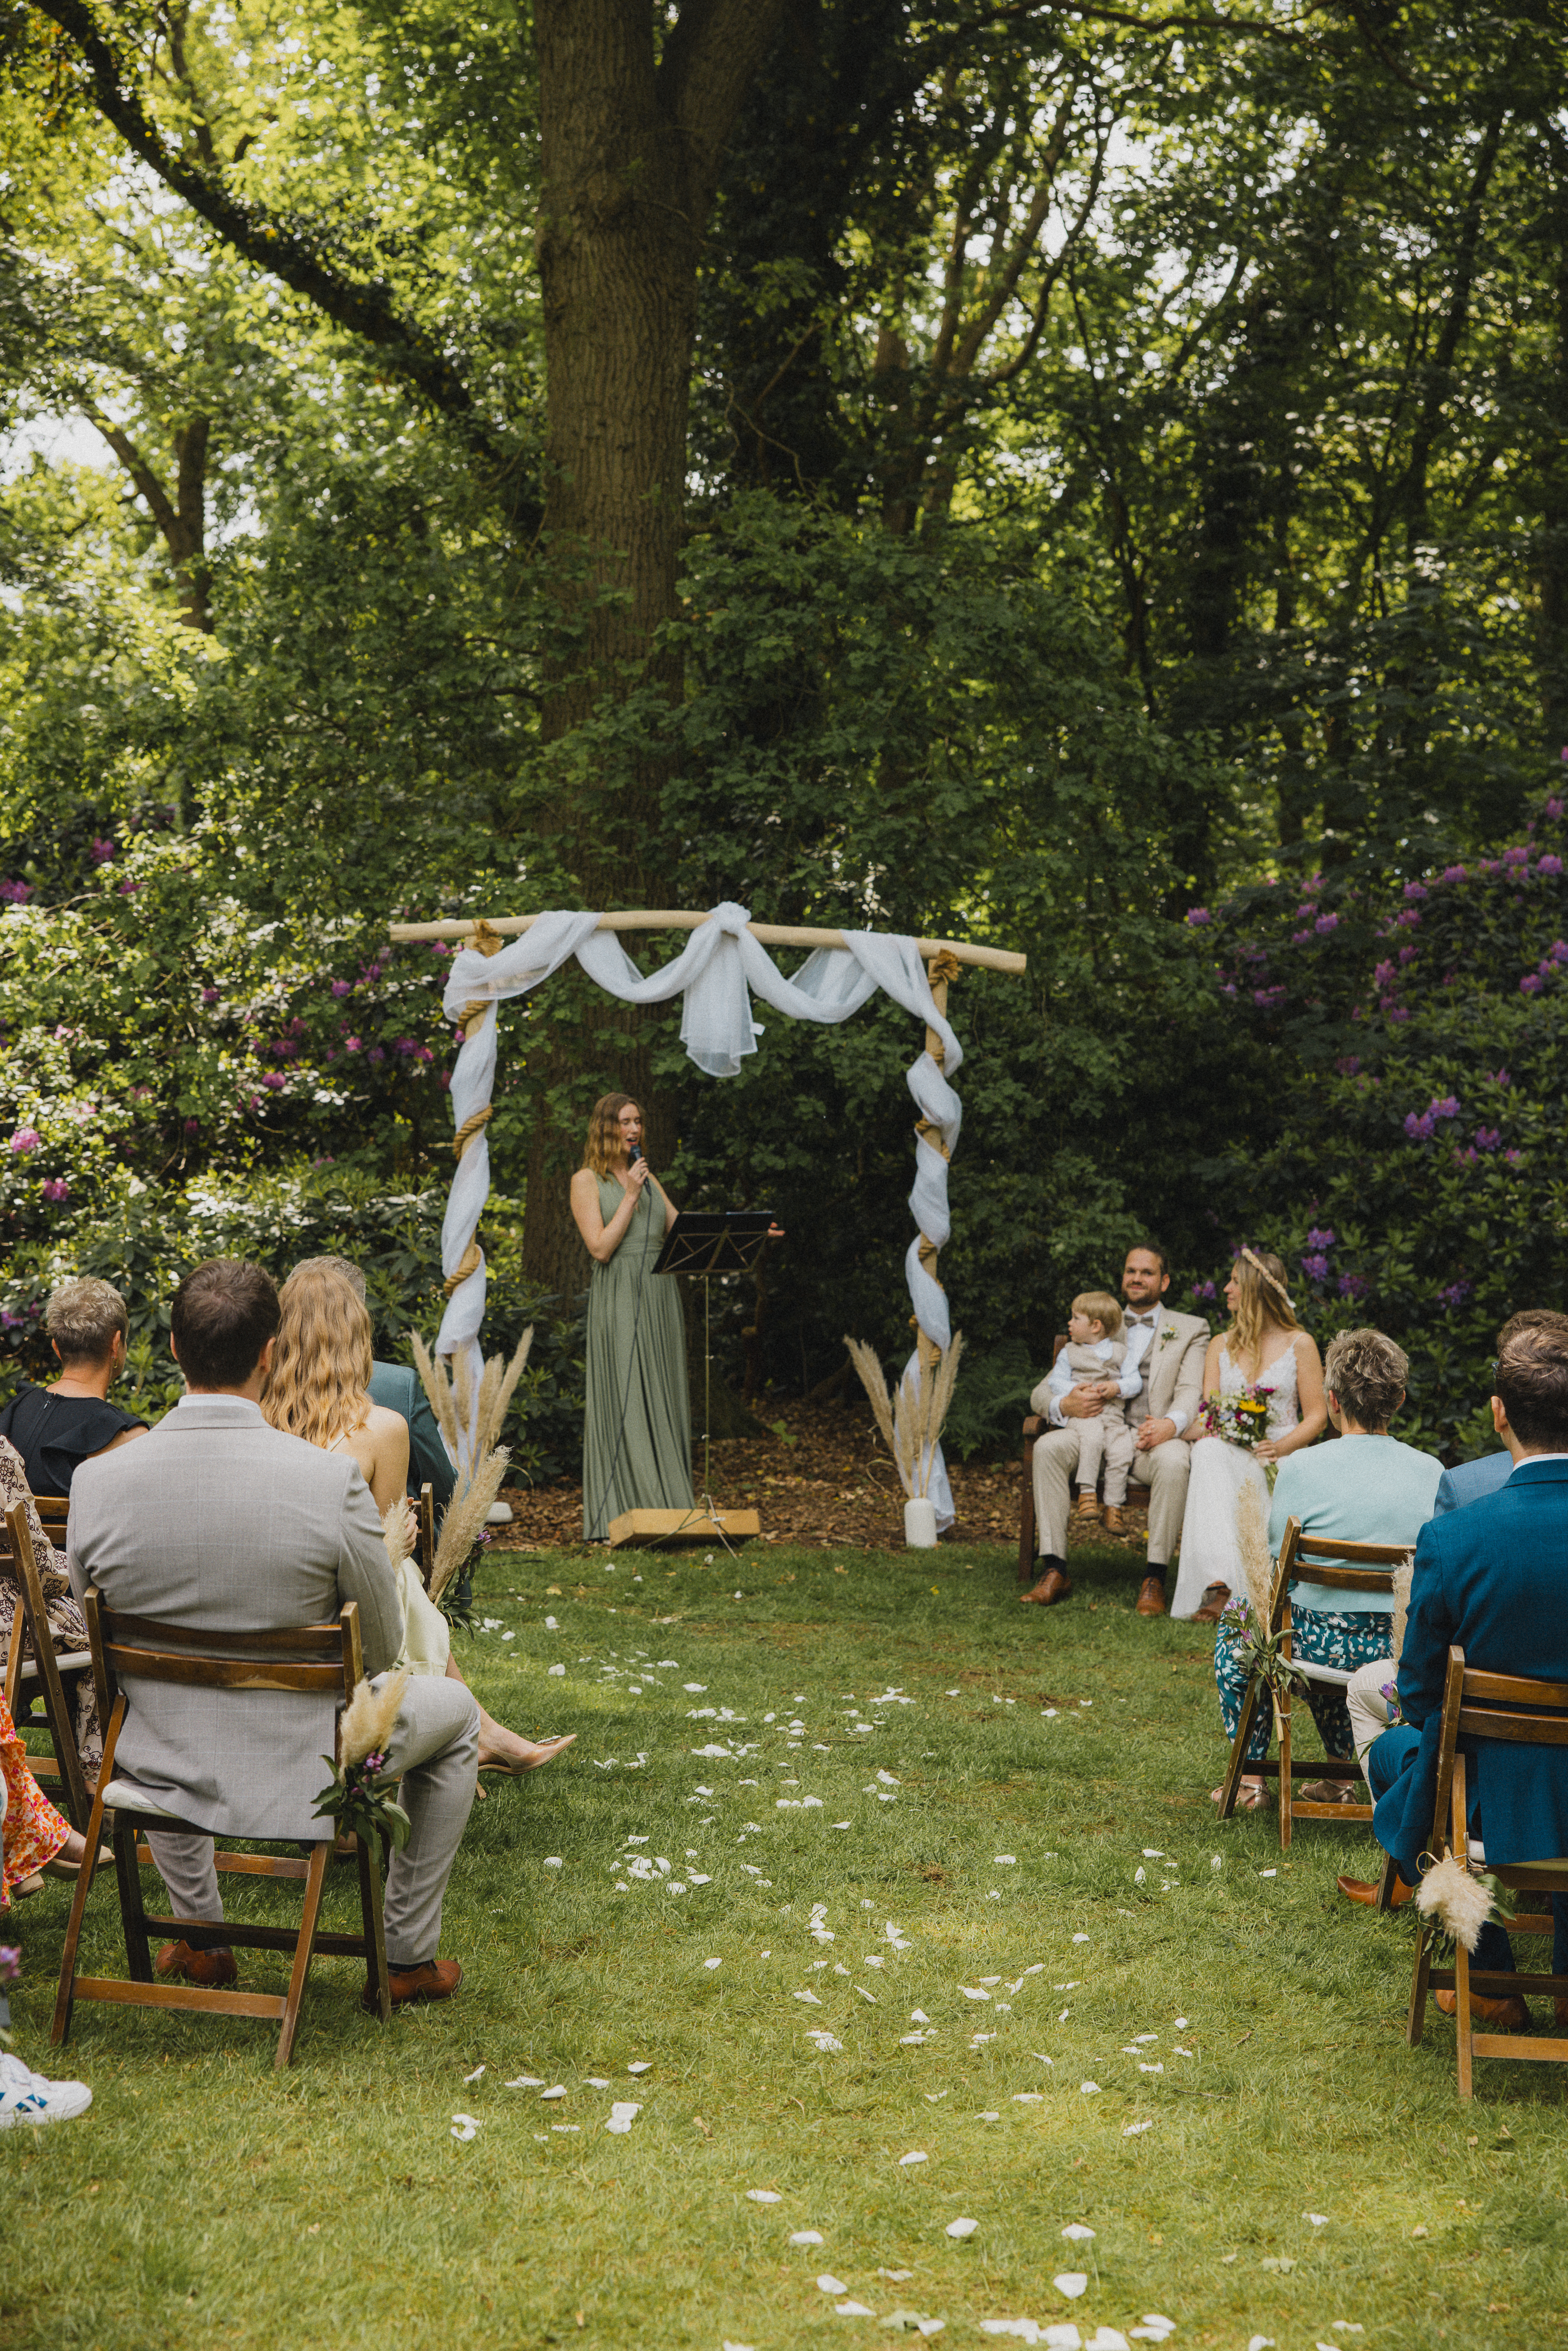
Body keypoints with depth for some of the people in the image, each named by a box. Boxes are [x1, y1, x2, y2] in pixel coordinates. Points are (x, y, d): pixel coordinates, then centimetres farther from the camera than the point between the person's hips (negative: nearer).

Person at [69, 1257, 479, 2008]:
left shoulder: (98, 1481, -15)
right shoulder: (333, 1481, -24)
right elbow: (382, 1653, -9)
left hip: (158, 1775, 3)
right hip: (302, 1779, -3)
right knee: (453, 1710, 26)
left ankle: (200, 1938, 46)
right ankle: (408, 1958, 31)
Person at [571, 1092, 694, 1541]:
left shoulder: (648, 1178, 17)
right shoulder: (587, 1181, 0)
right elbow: (601, 1248, -10)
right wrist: (631, 1196, -10)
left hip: (659, 1299, 6)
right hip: (618, 1299, -6)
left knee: (663, 1400, 5)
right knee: (624, 1402, -7)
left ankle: (668, 1506, 8)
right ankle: (623, 1516, -6)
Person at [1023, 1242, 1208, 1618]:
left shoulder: (1191, 1330, 17)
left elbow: (1191, 1391, 0)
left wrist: (1171, 1424, -24)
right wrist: (1064, 1406, -11)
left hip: (1153, 1436, -2)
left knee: (1174, 1461, -38)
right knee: (1048, 1447, -28)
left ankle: (1156, 1579, -32)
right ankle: (1054, 1571, -28)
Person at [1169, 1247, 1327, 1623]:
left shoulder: (1299, 1344, 10)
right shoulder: (1221, 1345, 20)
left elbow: (1317, 1416, 4)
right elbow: (1208, 1415, 10)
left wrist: (1283, 1446, -16)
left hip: (1282, 1453, -2)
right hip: (1227, 1451, 2)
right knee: (1209, 1452, -36)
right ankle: (1218, 1579, -51)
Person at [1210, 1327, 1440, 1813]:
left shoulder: (1302, 1468, -16)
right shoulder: (1432, 1473, -6)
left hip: (1321, 1645, -4)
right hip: (1409, 1653, 4)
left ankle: (1251, 1776, 33)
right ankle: (1341, 1777, 43)